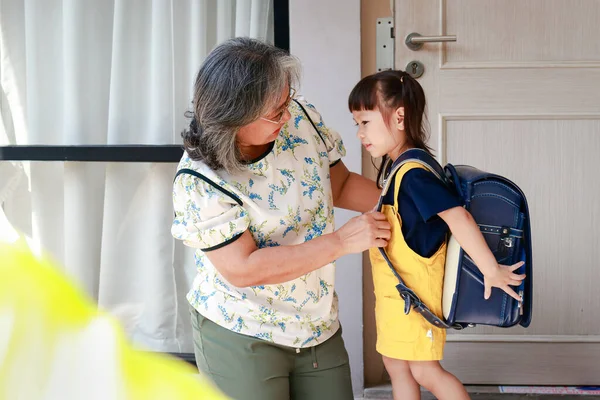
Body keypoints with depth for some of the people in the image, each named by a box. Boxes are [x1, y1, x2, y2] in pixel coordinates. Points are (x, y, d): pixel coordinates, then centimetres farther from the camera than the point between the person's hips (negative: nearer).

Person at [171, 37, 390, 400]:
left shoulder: (302, 118, -8)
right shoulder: (199, 181, -23)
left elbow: (341, 184, 9)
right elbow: (243, 269, -25)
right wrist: (342, 241, -25)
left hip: (318, 327, 5)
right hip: (241, 338, -5)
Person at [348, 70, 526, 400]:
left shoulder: (412, 174, -25)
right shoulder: (399, 166, 5)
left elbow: (458, 217, -31)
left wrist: (491, 271, -28)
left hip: (415, 293, -10)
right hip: (395, 290, 10)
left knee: (425, 371, 1)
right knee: (397, 367, 16)